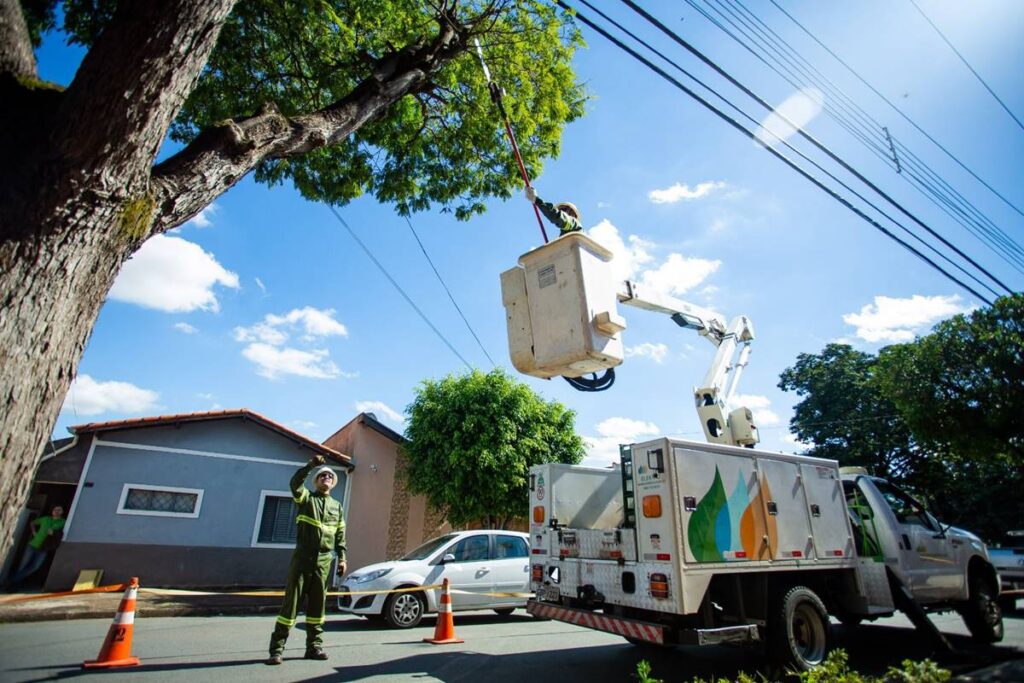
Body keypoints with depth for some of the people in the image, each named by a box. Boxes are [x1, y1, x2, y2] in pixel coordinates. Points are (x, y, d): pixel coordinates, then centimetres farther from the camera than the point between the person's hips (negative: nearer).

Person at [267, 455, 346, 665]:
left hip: (324, 560, 3)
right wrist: (310, 465, -28)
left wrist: (342, 558, 6)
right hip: (302, 556, -3)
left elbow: (340, 535, 13)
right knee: (291, 600, -2)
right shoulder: (306, 498, 3)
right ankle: (277, 648, 5)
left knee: (317, 603, 8)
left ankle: (314, 646, 17)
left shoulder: (337, 506, 14)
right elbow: (295, 483, -19)